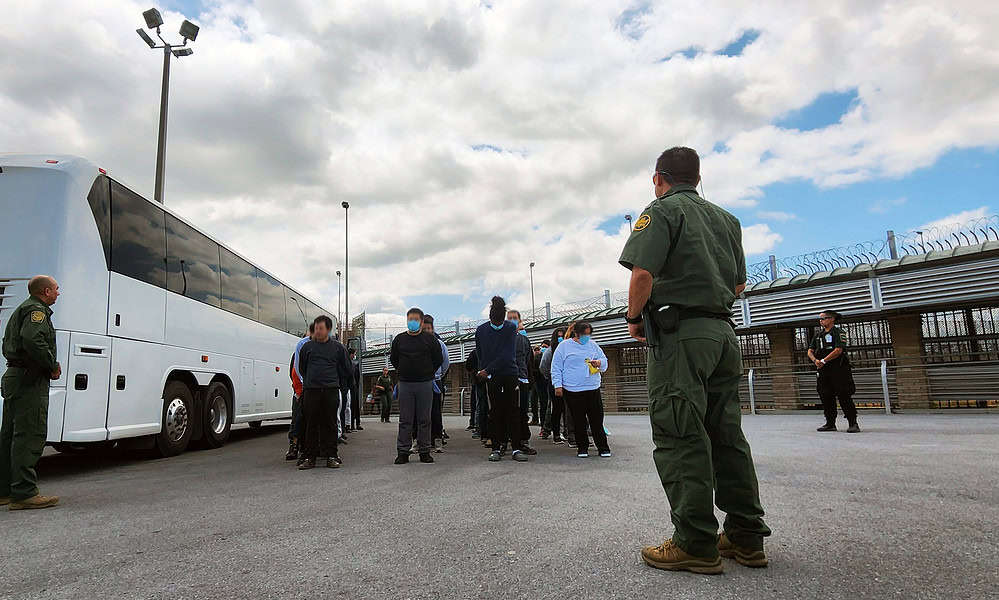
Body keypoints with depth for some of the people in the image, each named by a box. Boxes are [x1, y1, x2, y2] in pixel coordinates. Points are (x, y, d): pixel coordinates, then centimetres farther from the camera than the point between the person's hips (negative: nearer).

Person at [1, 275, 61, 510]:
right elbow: (32, 340, -27)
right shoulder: (37, 310, -10)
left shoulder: (22, 310, 23)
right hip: (30, 381, -11)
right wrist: (53, 366, -16)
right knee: (31, 436, -10)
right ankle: (24, 493, -10)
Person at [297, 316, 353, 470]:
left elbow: (346, 369, 15)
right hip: (310, 390, 1)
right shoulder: (307, 346, 9)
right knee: (311, 424, 2)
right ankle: (309, 456, 8)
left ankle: (331, 455, 8)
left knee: (330, 423, 2)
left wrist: (341, 385, 16)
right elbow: (302, 368, 21)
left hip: (331, 390, -1)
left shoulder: (338, 347, 7)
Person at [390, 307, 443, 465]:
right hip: (405, 384, 1)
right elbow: (393, 359, 19)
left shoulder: (430, 339, 2)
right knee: (405, 420, 3)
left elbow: (439, 359, 8)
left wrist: (428, 373, 9)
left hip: (425, 384, -1)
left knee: (424, 419, 4)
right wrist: (403, 371, 13)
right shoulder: (399, 339, 7)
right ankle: (403, 452, 9)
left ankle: (424, 451, 12)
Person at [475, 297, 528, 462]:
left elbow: (508, 355, -12)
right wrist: (483, 371, -3)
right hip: (491, 377, 1)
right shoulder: (481, 330, 2)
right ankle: (496, 448, 11)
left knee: (513, 412, 0)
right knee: (495, 413, 4)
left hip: (510, 375, -1)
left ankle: (517, 448, 5)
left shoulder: (511, 328, -5)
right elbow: (479, 355, 8)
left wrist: (488, 370, -15)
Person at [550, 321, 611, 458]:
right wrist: (558, 385, -4)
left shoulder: (593, 345, 13)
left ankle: (603, 447, 11)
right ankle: (582, 447, 16)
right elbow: (556, 368, 3)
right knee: (579, 420, 4)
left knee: (597, 419, 1)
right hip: (572, 391, -2)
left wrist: (599, 362, -4)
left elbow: (605, 361, 19)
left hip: (593, 390, 2)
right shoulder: (564, 346, 3)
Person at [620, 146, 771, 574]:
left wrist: (634, 317, -3)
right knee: (726, 434, 11)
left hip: (680, 333, -8)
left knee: (679, 436, -5)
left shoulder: (662, 210, -2)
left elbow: (643, 272, -16)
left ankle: (696, 543, -3)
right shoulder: (726, 219, 20)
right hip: (724, 331, 8)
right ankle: (746, 537, 16)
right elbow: (739, 283, 23)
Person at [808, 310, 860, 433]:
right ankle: (830, 424, 13)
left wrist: (823, 360, -15)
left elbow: (838, 350, -15)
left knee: (844, 397, -8)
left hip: (838, 369, -7)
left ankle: (853, 424, -3)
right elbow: (810, 351, 11)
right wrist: (815, 360, -9)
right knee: (826, 397, 6)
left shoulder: (838, 333, -2)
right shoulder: (818, 336, 18)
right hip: (823, 370, 7)